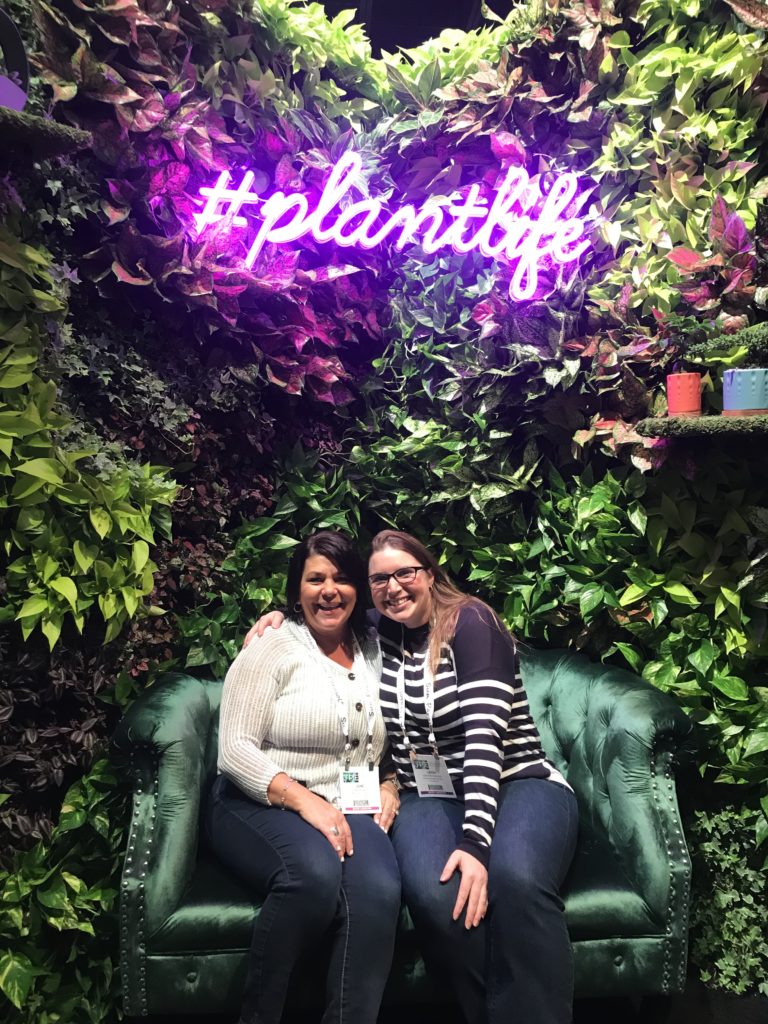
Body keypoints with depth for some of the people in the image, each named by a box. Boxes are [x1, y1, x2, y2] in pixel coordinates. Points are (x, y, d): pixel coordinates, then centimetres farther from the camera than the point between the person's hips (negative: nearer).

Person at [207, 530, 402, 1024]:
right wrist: (305, 801, -22)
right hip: (260, 805, -3)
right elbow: (235, 749, -10)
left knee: (379, 890, -31)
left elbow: (386, 743, 21)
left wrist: (389, 787, 0)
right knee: (316, 874, -35)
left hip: (348, 809, 3)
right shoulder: (271, 650, -3)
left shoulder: (373, 654, 12)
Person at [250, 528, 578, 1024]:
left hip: (519, 783, -3)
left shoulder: (471, 622, -6)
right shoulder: (377, 632, 10)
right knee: (434, 894, -31)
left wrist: (474, 840, -26)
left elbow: (485, 734, -17)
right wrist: (281, 615, 8)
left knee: (516, 881, -37)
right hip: (430, 797, 3)